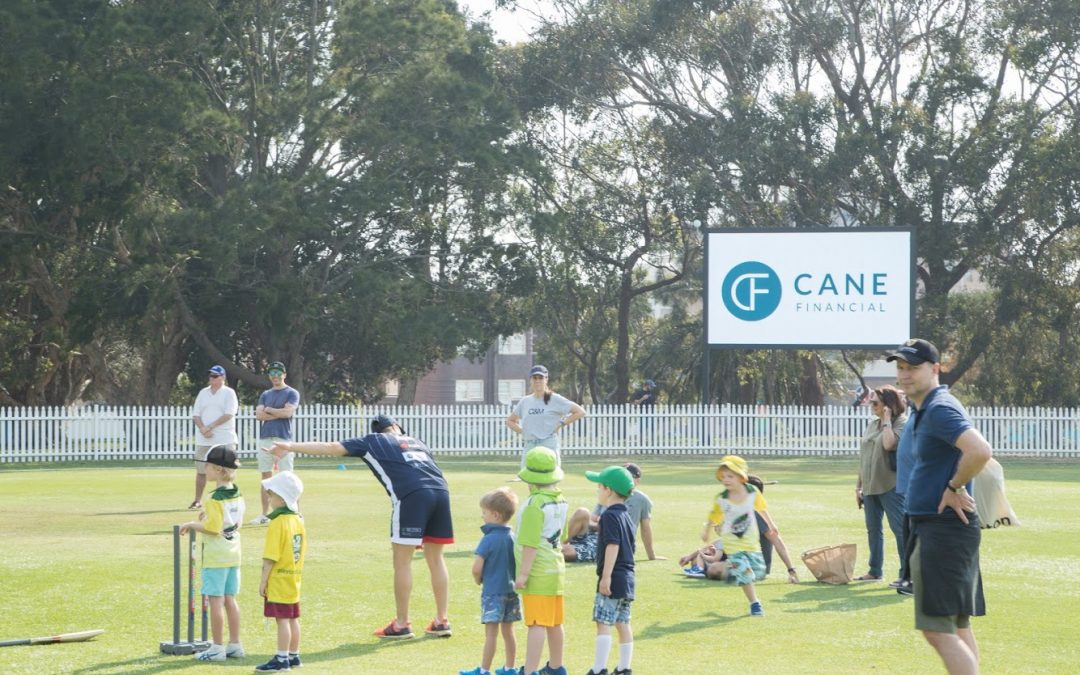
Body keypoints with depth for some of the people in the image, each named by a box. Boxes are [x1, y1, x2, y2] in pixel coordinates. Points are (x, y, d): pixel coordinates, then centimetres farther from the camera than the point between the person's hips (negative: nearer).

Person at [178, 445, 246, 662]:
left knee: (215, 601, -2)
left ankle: (217, 648, 1)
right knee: (230, 600, 14)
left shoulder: (215, 498, -19)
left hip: (215, 556, -8)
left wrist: (192, 524, -8)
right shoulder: (237, 495, 6)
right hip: (233, 554, 8)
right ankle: (235, 645, 17)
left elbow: (212, 528, -22)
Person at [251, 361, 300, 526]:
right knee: (266, 477, 7)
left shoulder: (292, 393, 4)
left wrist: (268, 410, -1)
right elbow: (259, 415, 3)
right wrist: (279, 414, -6)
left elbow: (288, 412, -13)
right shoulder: (265, 395, 18)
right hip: (265, 438, 5)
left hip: (283, 438, -5)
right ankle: (264, 515, 11)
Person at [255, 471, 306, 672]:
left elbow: (271, 557, -19)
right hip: (294, 579, 9)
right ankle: (293, 656, 22)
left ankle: (281, 659, -1)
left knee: (282, 620, -5)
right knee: (293, 618, 14)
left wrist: (263, 580, -13)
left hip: (279, 579, -9)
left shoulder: (278, 523, -18)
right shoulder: (298, 520, 8)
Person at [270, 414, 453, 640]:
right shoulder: (417, 442, 32)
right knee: (435, 558, 16)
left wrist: (290, 447, 21)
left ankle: (401, 624, 11)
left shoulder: (373, 441, 21)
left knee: (402, 561, 6)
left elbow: (331, 448, 17)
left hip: (411, 496, -5)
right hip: (441, 492, 5)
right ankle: (442, 621, 19)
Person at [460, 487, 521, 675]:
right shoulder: (513, 538, 2)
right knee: (508, 631, 14)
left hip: (492, 591, -6)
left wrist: (478, 580, 0)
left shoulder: (489, 540, -16)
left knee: (491, 633, -2)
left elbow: (476, 568, -19)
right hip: (511, 590, 6)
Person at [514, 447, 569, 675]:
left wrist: (523, 573, -19)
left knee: (537, 624, -11)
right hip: (556, 567, 9)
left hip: (538, 572, -9)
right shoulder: (560, 500, 8)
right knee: (554, 622, 17)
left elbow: (530, 543, -22)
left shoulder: (535, 504, -19)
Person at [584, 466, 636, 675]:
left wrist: (606, 577, -22)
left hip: (613, 578, -9)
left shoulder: (610, 515, -14)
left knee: (603, 622, -9)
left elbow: (612, 546, -22)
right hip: (627, 577, 9)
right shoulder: (626, 516, 15)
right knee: (623, 623, 12)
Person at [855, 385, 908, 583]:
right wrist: (859, 485, 16)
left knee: (899, 528, -6)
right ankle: (875, 571, 24)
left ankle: (906, 573, -4)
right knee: (873, 529, 14)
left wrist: (886, 420, -16)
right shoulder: (872, 424, 13)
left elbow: (889, 444, -28)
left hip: (890, 486, -8)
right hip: (870, 486, 8)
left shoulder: (902, 423, -8)